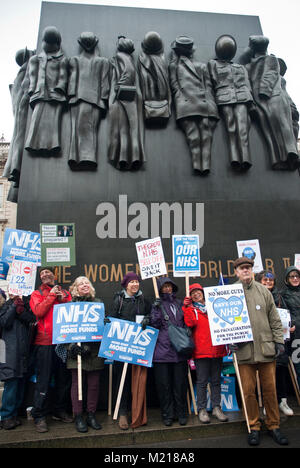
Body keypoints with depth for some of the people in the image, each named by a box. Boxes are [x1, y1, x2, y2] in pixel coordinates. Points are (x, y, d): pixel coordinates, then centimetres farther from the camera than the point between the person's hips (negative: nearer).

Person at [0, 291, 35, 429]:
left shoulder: (23, 302, 12)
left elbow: (31, 318, 0)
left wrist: (20, 310, -13)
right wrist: (13, 306, -10)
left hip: (23, 349, 4)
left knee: (21, 382, 8)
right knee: (11, 382, -6)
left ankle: (13, 414, 21)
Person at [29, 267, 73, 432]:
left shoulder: (65, 293, 13)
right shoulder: (37, 294, 6)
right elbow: (39, 311, -12)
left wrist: (63, 299, -8)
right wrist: (51, 295, -8)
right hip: (44, 342, -3)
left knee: (63, 378, 12)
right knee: (43, 380, 0)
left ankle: (59, 411, 28)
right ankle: (39, 417, 13)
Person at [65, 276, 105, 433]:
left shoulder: (98, 303, 11)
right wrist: (73, 345, -12)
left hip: (94, 349, 2)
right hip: (77, 348, -2)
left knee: (94, 383, 7)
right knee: (77, 383, 3)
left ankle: (91, 415, 20)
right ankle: (78, 417, 15)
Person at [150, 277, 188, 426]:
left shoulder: (179, 303, 15)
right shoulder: (157, 304, 4)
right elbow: (154, 325, -5)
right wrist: (156, 309, -15)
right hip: (162, 349, -3)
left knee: (180, 383, 6)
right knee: (164, 383, 3)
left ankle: (181, 413, 20)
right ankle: (167, 414, 17)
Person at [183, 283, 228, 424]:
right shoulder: (191, 309, 6)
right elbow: (190, 323, -13)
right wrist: (187, 307, -15)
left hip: (217, 348, 3)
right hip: (201, 350, -3)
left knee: (216, 380, 11)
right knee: (202, 381, 2)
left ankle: (216, 407, 22)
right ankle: (202, 409, 14)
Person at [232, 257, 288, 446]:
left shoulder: (263, 290, 7)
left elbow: (274, 318, 9)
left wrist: (279, 340, 4)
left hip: (267, 348, 2)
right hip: (244, 350, -1)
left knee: (270, 389, 10)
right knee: (249, 390, 6)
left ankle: (274, 425, 28)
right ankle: (254, 427, 24)